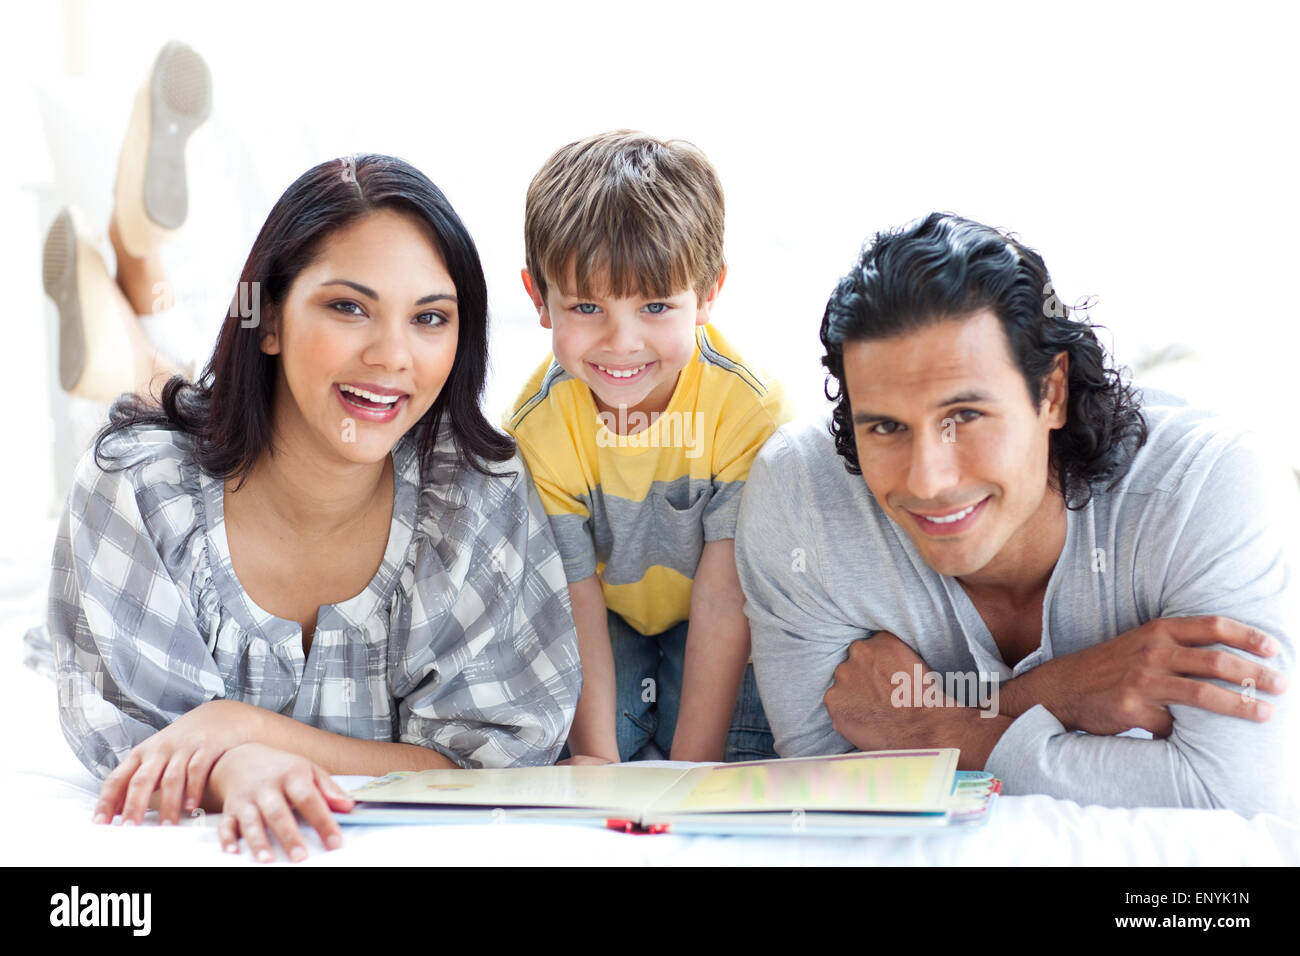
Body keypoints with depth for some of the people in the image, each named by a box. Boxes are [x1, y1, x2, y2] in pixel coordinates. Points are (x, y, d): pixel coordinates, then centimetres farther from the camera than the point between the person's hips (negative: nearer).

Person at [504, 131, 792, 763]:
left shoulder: (751, 408, -29)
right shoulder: (537, 427, -25)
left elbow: (723, 599, -27)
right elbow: (576, 599, -20)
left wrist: (693, 768, -28)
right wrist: (597, 762, -27)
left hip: (710, 631, -1)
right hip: (608, 617, 1)